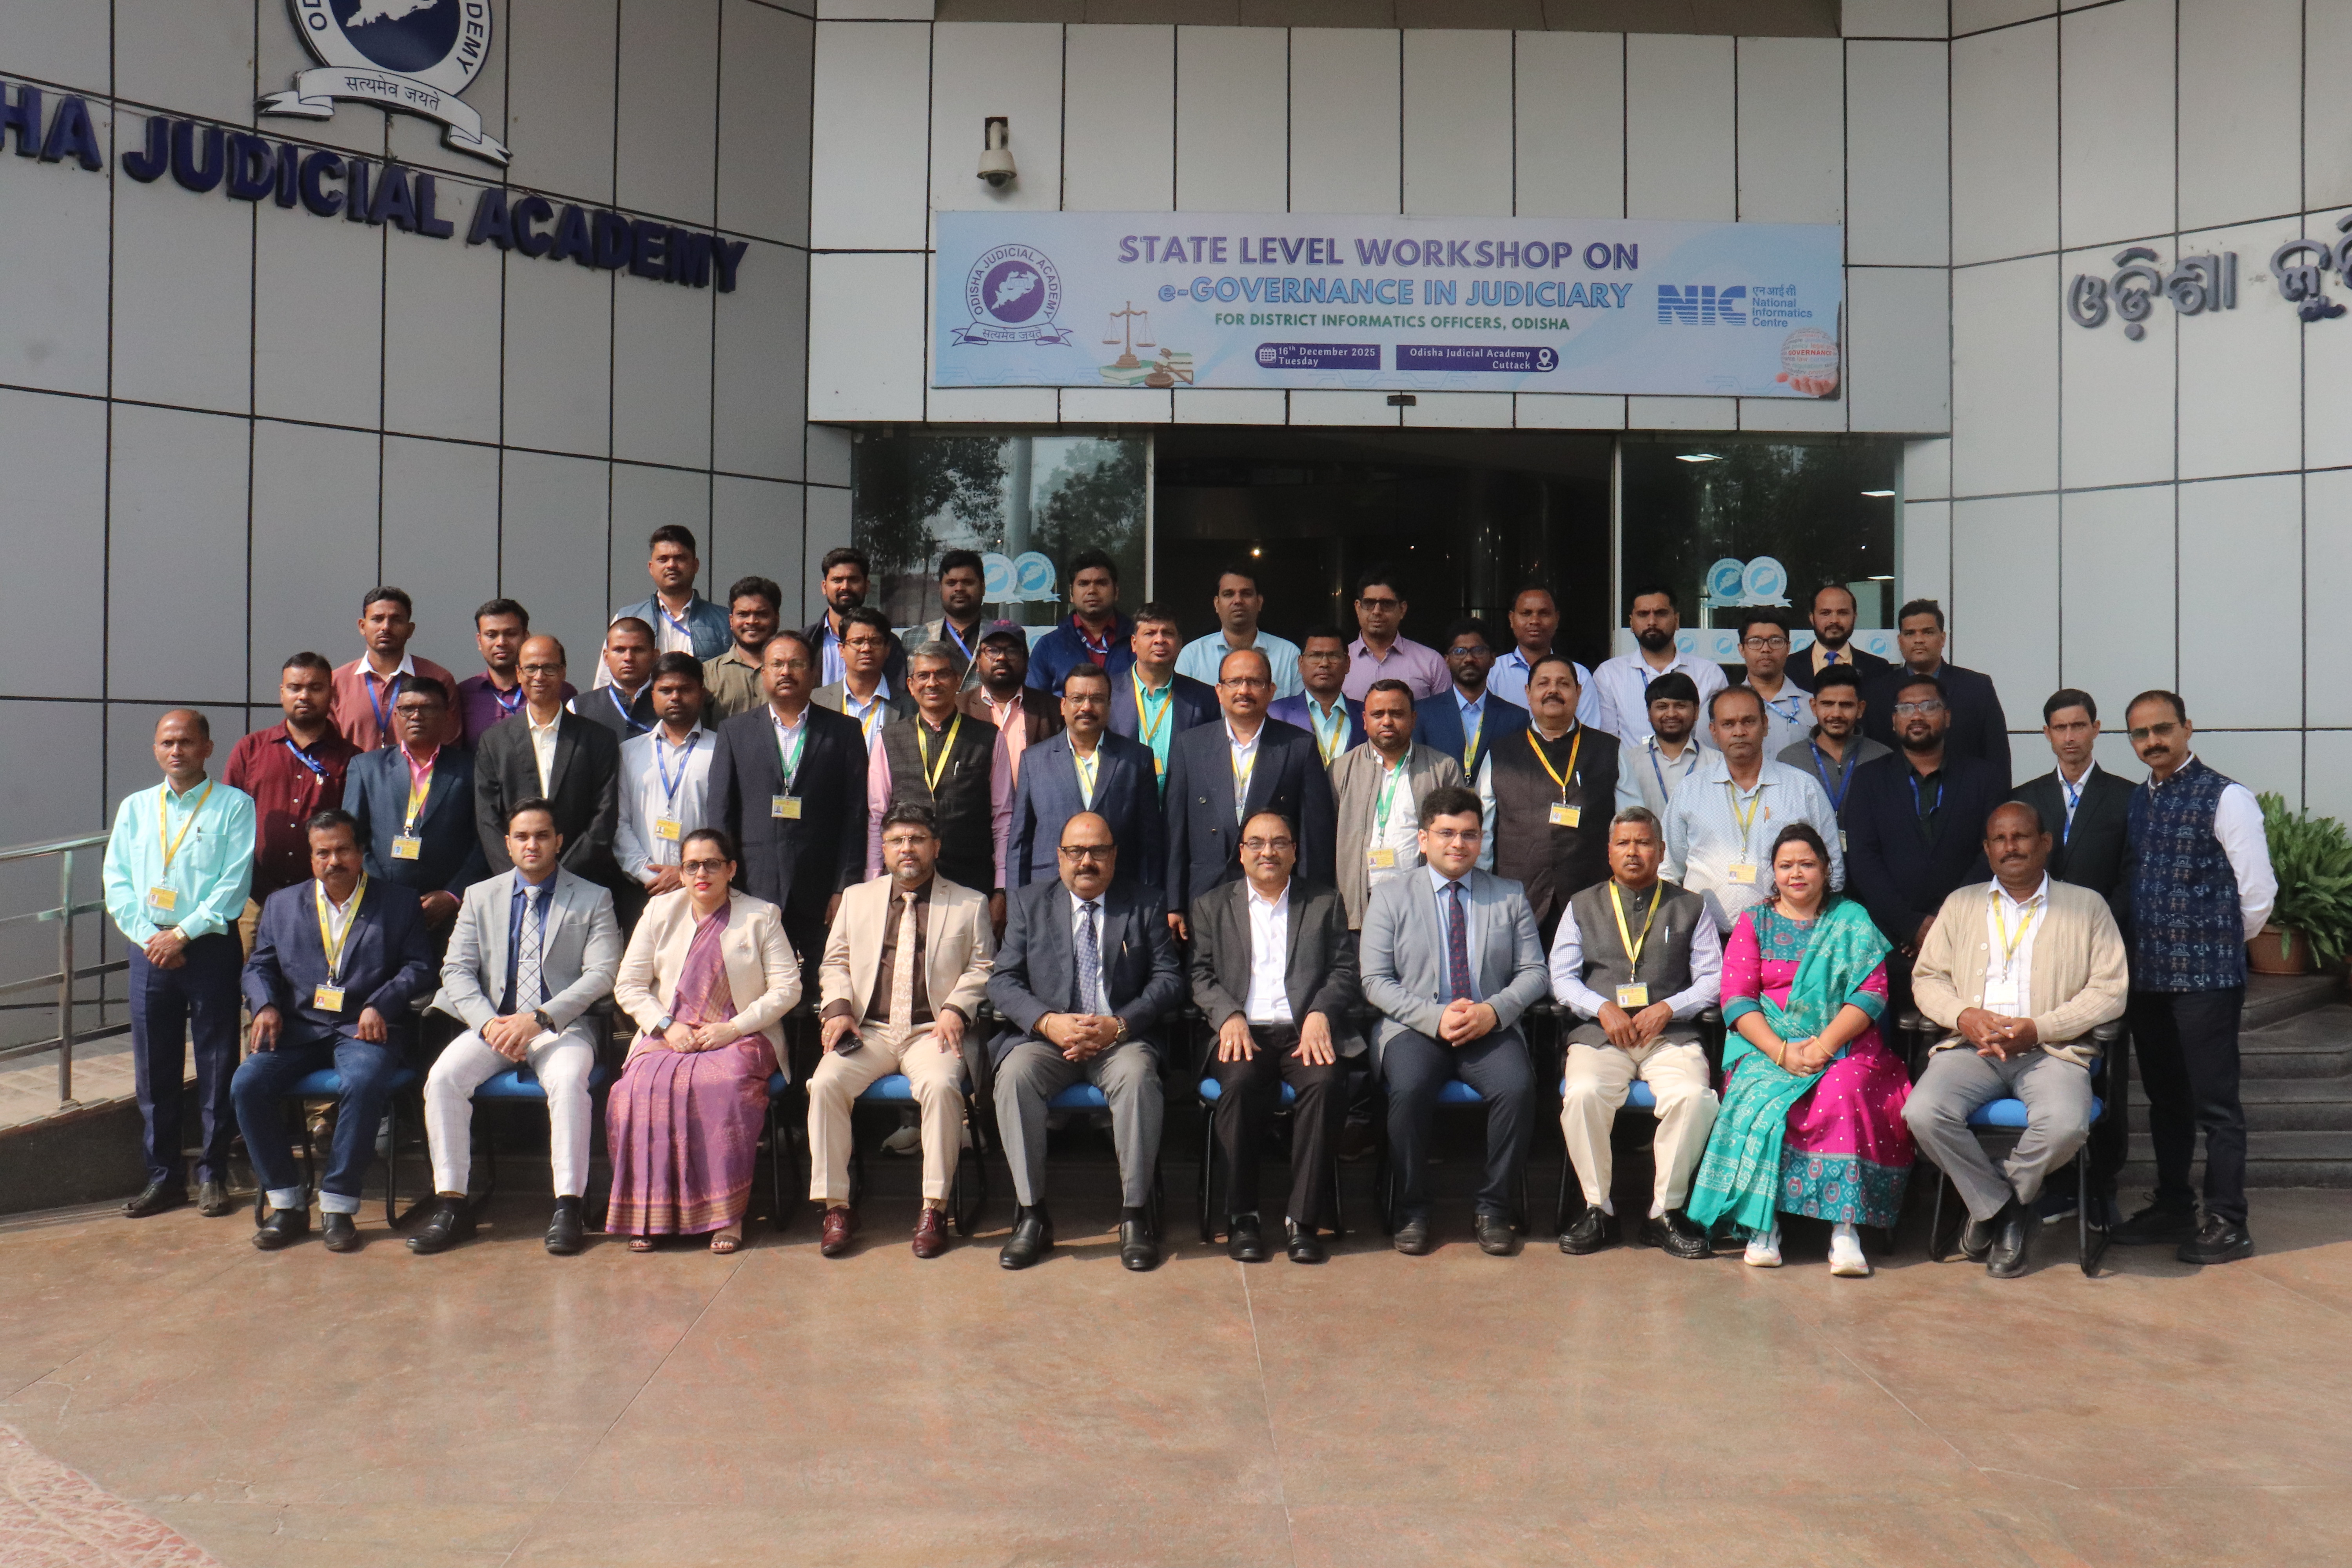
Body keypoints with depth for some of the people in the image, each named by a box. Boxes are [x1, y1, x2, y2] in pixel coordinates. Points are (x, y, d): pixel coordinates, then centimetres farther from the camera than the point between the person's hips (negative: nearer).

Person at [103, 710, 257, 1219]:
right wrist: (149, 937, -6)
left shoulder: (234, 806, 2)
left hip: (211, 948, -3)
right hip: (148, 949, 4)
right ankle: (163, 1176, 16)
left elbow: (235, 884, -6)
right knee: (153, 1067, 7)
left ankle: (213, 1174, 11)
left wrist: (182, 933, -12)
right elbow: (116, 882, 8)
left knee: (217, 1065, 1)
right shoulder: (134, 808, 15)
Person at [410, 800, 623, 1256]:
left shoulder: (593, 899, 4)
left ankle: (568, 1206, -27)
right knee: (443, 1077, -24)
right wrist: (488, 1022, -14)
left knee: (569, 1080, -34)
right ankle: (451, 1203, -16)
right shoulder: (480, 897, 14)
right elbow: (456, 971, 6)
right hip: (494, 1024, 3)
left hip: (563, 1026, -3)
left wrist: (540, 1020, -19)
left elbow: (601, 974, -7)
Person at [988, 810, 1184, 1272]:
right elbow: (1002, 981, 5)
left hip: (1122, 1038, -1)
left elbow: (1169, 979, 2)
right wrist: (1048, 1022, -14)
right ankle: (1031, 1217, -22)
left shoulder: (1145, 903, 10)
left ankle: (1135, 1217, -23)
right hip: (1046, 1038, 1)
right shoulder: (1030, 903, 13)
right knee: (1015, 1074, -30)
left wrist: (1119, 1024, -14)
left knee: (1139, 1076, -34)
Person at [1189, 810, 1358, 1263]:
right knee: (1237, 1085, -33)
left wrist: (1320, 1014, -10)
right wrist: (1229, 1016, -11)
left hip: (1306, 1029, 0)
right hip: (1243, 1031, 0)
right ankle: (1242, 1217, -20)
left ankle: (1303, 1218, -24)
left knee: (1326, 1082, -32)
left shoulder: (1325, 902, 19)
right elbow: (1201, 976, 9)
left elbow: (1344, 970, 9)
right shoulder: (1212, 906, 19)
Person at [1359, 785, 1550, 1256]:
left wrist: (1493, 1010, -12)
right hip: (1414, 1027, -1)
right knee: (1410, 1089, -32)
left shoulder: (1510, 897, 14)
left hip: (1490, 1028, 2)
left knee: (1518, 1087, -29)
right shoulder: (1390, 898, 8)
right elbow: (1376, 982, 0)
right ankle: (1412, 1213, -13)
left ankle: (1494, 1210, -11)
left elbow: (1533, 973, 8)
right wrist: (1435, 1018, -15)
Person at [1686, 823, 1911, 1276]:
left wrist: (1824, 1045, -15)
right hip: (1768, 1048, 1)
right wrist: (1781, 1051, -13)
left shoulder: (1852, 921, 14)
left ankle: (1845, 1228, -33)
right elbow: (1737, 999, 3)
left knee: (1843, 1091, -34)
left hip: (1845, 1047, 0)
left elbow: (1871, 993, 1)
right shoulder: (1753, 923, 15)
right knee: (1765, 1101, -32)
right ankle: (1762, 1223, -27)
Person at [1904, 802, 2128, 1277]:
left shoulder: (2087, 906, 11)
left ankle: (2009, 1194, -1)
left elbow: (2111, 989, 1)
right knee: (1923, 1113, -28)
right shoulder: (1961, 904, 20)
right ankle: (1997, 1204, -3)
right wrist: (1962, 1015, -8)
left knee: (2065, 1124, -34)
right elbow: (1927, 976, 15)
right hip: (1972, 1047, 2)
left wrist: (2038, 1028, -12)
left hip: (2052, 1048, -2)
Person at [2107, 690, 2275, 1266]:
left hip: (2207, 977, -6)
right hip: (2146, 975, 7)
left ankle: (2226, 1223, 8)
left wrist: (2223, 943, 3)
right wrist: (2145, 948, 12)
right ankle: (2172, 1208, 26)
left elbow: (2258, 891, -8)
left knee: (2215, 1103, -1)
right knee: (2165, 1098, 15)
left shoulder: (2225, 798, -7)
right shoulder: (2134, 801, 12)